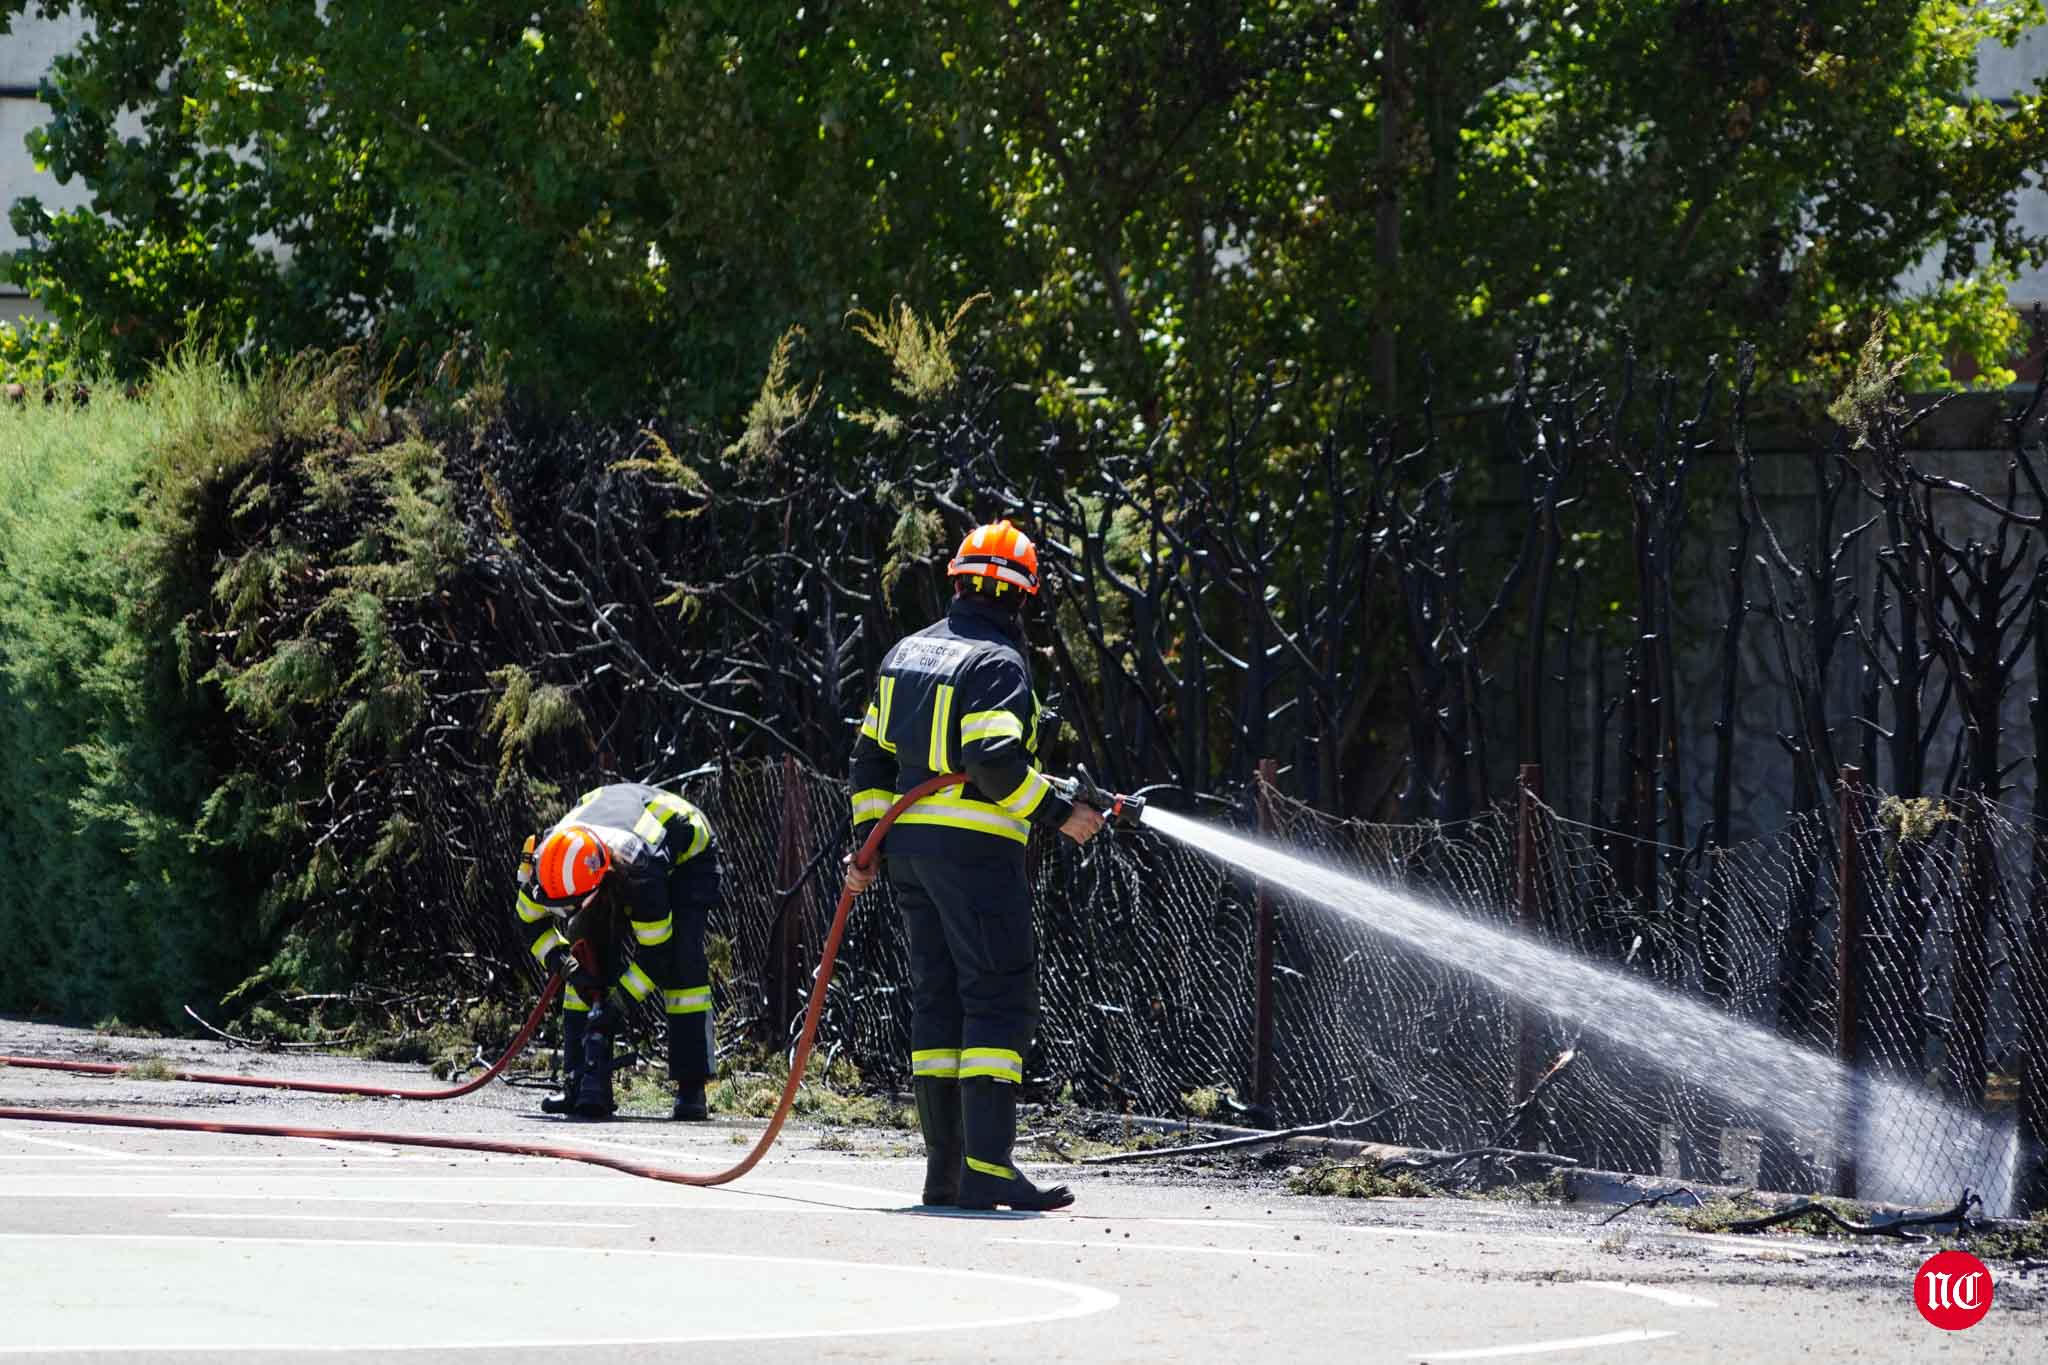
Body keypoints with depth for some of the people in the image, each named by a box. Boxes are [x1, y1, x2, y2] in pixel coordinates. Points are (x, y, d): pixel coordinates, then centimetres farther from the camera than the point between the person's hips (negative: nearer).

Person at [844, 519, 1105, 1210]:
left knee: (939, 999, 10)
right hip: (975, 849, -8)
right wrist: (1059, 814, -12)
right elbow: (995, 761, -23)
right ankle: (987, 1168, -16)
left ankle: (945, 1167, 10)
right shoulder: (998, 662, -11)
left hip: (911, 844, 8)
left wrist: (867, 843, 19)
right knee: (1000, 1000, -8)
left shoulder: (909, 653, 14)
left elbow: (873, 755, 16)